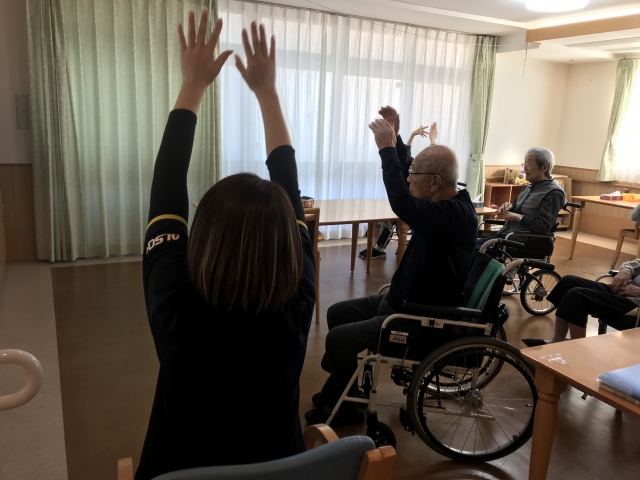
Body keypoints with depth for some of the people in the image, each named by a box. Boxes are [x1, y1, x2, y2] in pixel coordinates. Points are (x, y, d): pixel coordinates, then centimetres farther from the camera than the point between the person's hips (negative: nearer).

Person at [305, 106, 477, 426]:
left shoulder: (456, 214, -29)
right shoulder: (446, 202, 1)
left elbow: (402, 204, -45)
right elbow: (407, 183, 15)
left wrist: (387, 148, -35)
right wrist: (396, 137, 2)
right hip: (400, 301, 11)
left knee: (339, 338, -16)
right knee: (337, 313, 15)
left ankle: (342, 407, 11)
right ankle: (340, 388, 28)